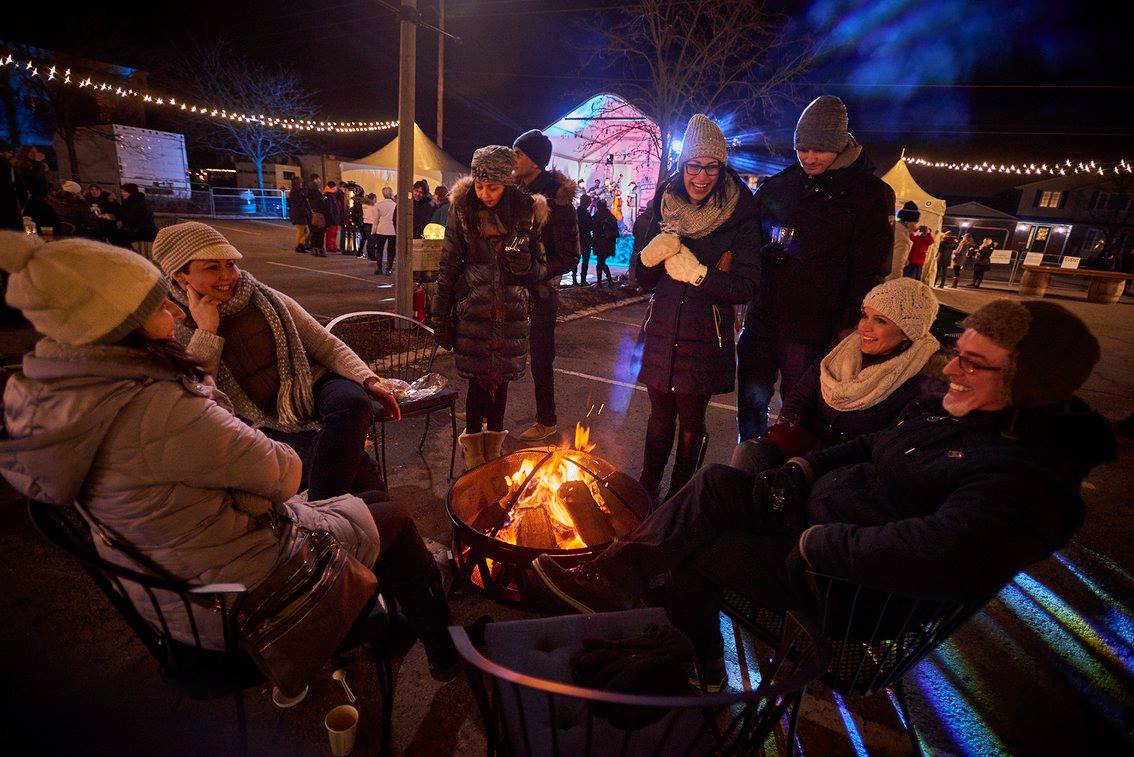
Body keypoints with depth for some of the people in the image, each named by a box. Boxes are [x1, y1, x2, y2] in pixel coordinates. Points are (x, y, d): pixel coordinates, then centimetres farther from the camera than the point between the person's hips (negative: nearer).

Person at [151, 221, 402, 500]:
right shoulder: (175, 334, 4)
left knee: (353, 401, -34)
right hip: (266, 423, -3)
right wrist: (206, 332, -14)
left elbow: (329, 347, 6)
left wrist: (369, 381, -11)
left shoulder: (268, 300, 7)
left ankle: (322, 509, -21)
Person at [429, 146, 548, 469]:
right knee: (478, 379, 1)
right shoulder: (463, 210, -3)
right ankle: (473, 451, 20)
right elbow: (448, 266, -1)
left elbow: (540, 267, 7)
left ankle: (493, 447, 28)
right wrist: (440, 316, -2)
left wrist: (526, 264, -16)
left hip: (511, 312, 2)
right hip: (473, 310, -1)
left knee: (501, 378, 10)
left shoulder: (526, 213, -1)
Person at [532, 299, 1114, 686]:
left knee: (696, 551, -10)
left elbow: (934, 554, -38)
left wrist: (816, 541, -28)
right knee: (717, 484, -9)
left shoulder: (1025, 477, -25)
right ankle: (608, 579, -3)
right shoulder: (956, 409, 4)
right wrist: (803, 468, 1)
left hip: (851, 583, -8)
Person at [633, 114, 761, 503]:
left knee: (691, 420, 7)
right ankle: (646, 490, 29)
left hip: (705, 337, -2)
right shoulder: (666, 208, 4)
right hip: (662, 332, 3)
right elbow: (644, 279, 7)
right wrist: (652, 255, -14)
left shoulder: (739, 216, -6)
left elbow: (745, 288, -10)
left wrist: (698, 273, -20)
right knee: (660, 416, 11)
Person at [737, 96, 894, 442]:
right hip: (760, 319, 4)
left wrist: (850, 326, -13)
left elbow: (870, 270, -6)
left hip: (812, 331, -4)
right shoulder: (776, 186, 9)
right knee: (750, 404, 12)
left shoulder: (869, 194, -2)